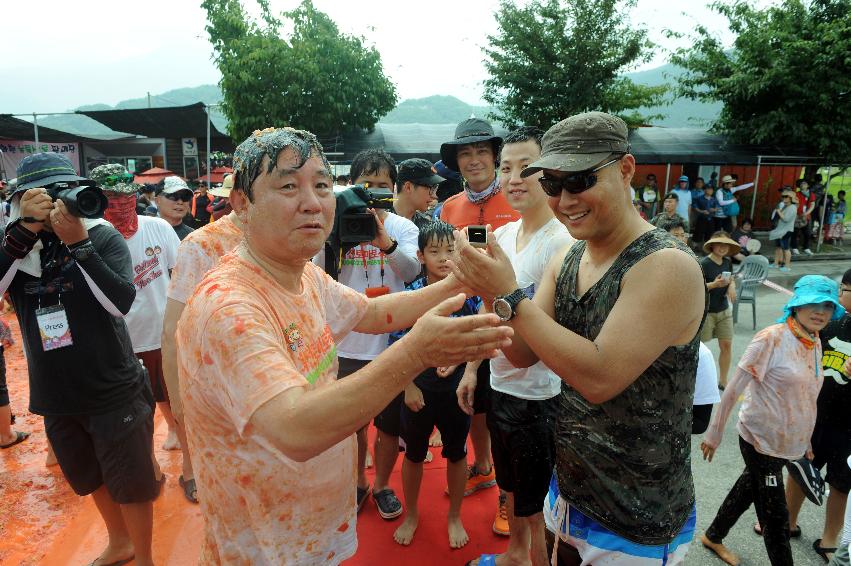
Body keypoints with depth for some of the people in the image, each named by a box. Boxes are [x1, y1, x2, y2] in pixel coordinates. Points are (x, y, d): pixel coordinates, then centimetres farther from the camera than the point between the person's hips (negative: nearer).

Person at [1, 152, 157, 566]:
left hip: (115, 392, -4)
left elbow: (121, 301, -23)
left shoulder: (103, 237, -11)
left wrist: (78, 243, -30)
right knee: (93, 479, 24)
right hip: (56, 398, 4)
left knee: (130, 484, 10)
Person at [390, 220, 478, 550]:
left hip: (456, 386, 0)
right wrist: (408, 386, -10)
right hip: (419, 388, 0)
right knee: (414, 454, 17)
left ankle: (454, 517, 39)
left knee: (456, 453, 16)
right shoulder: (410, 295, -10)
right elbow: (398, 346, -6)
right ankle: (411, 515, 41)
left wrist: (459, 362, -22)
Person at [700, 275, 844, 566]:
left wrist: (806, 441, 19)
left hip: (790, 441, 7)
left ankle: (713, 537, 43)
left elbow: (805, 396, 14)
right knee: (776, 517, 4)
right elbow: (733, 390, -18)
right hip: (762, 440, -7)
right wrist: (714, 433, -15)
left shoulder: (815, 343, 3)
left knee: (748, 490, 22)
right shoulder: (772, 339, -20)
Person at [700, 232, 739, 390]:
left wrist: (732, 286, -3)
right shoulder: (704, 264, -15)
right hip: (706, 312, -6)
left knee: (726, 345, 7)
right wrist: (715, 284, -31)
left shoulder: (727, 262, 5)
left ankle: (722, 380, 21)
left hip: (724, 311, 6)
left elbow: (731, 280, 19)